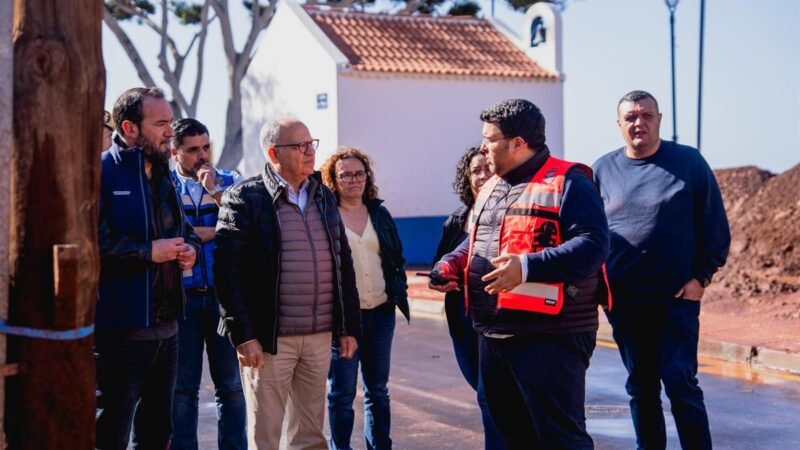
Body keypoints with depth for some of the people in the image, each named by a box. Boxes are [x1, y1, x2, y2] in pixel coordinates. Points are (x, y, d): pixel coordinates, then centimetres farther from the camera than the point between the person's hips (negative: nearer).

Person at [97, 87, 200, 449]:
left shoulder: (162, 175, 16)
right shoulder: (103, 172, -11)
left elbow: (184, 229, 27)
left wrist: (189, 248, 4)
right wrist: (148, 252, -20)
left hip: (165, 326, 9)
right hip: (119, 329, -8)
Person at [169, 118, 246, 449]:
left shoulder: (230, 182, 6)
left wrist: (215, 191, -12)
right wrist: (219, 229, -7)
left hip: (224, 296, 1)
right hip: (181, 298, -1)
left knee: (231, 384, 6)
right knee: (182, 387, 7)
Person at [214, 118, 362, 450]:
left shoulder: (324, 197, 12)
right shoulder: (244, 198, -6)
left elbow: (344, 264, 14)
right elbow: (227, 271, -11)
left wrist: (349, 327, 10)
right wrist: (243, 335, -16)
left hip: (320, 336, 5)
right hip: (268, 338, -5)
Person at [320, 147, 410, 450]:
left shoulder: (380, 214, 10)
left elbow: (397, 259, 15)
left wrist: (400, 294, 6)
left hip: (381, 312, 5)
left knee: (378, 390, 12)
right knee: (341, 393, 1)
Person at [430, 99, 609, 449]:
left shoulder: (567, 183, -10)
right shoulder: (491, 188, 17)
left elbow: (593, 244, -20)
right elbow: (475, 242, 30)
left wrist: (528, 267, -29)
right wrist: (450, 264, 9)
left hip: (549, 338, -9)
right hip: (493, 335, 9)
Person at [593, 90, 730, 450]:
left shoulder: (689, 161, -2)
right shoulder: (603, 169, 5)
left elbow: (714, 225, -1)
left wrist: (702, 275, -6)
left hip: (676, 297, -3)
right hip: (623, 301, 3)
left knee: (680, 383, -5)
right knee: (640, 387, 11)